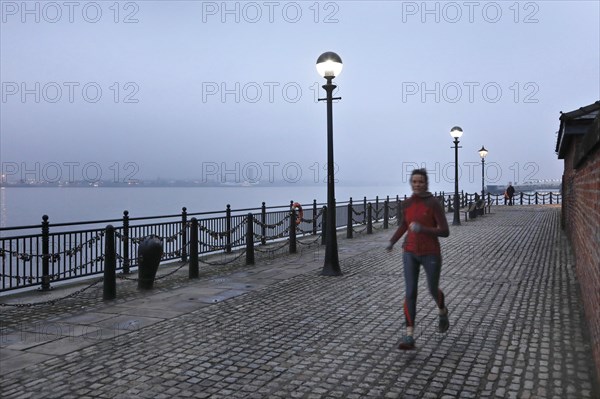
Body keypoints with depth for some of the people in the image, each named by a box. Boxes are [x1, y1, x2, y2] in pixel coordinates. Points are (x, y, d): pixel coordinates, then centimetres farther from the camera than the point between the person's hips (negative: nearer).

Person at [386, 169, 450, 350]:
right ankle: (409, 337, -10)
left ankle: (442, 311, 50)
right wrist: (392, 241, 10)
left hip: (431, 254, -3)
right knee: (410, 293, -8)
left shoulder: (434, 204, -13)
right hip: (410, 253, 3)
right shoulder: (407, 203, 3)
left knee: (433, 290, 15)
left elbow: (445, 232, -16)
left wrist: (422, 229, -29)